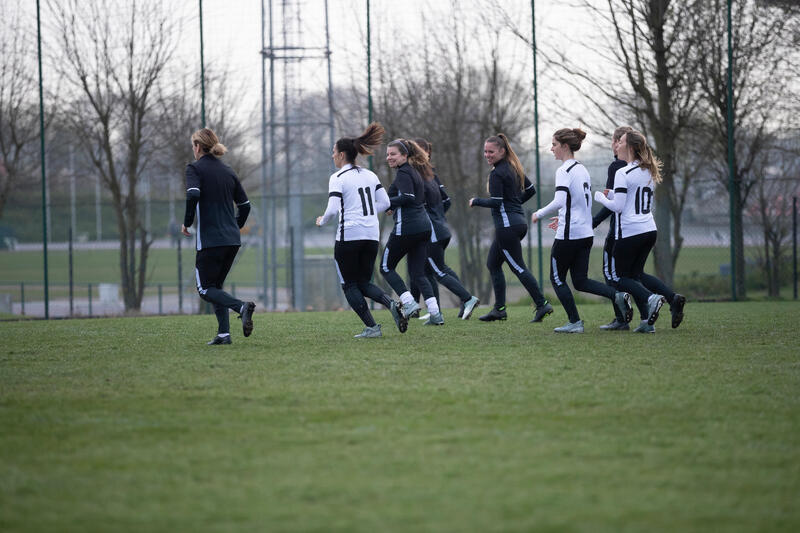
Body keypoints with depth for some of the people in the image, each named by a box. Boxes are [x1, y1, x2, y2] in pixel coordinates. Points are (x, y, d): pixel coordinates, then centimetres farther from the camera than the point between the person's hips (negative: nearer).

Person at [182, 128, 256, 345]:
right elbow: (245, 204, 15)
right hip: (232, 240, 6)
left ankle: (241, 307, -24)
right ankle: (223, 333, 4)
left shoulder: (195, 168, -5)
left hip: (210, 239, -6)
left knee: (205, 289, 1)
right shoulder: (228, 171, 14)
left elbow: (193, 195, -22)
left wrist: (187, 223, -9)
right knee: (216, 286, 17)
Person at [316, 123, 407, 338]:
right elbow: (385, 203, 11)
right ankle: (392, 304, -14)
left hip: (349, 236, -6)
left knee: (349, 285, 6)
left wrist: (322, 220, 5)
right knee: (364, 284, 14)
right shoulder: (369, 175, 12)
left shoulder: (337, 178, -7)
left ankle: (371, 327, -5)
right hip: (372, 235, 6)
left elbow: (333, 209, -15)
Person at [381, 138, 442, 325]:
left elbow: (408, 197, -21)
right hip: (423, 227, 9)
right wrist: (393, 207, 22)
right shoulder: (415, 172, 18)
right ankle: (435, 314, -1)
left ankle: (409, 302, -7)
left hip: (406, 226, -9)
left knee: (386, 267, 5)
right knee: (418, 273, 9)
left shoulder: (403, 173, -9)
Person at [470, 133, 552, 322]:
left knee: (518, 267, -7)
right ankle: (499, 309, 15)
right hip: (519, 221, 10)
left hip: (507, 226, -10)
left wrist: (476, 202, -4)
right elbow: (531, 190, 20)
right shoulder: (514, 168, 13)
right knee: (492, 264, 15)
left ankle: (542, 304, -10)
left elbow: (496, 202, -18)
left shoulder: (497, 173, -14)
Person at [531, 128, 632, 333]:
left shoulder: (564, 171, -13)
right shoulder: (582, 170, 15)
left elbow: (559, 201, -26)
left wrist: (539, 214, -13)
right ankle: (617, 296, -8)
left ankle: (575, 322, 5)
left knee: (557, 278, 6)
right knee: (580, 281, 11)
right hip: (586, 233, 9)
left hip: (568, 235, -8)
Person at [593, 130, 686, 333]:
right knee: (636, 273, 19)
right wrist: (612, 195, 19)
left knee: (619, 276, 6)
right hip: (650, 230, 8)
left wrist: (601, 197, 2)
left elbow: (618, 206, -16)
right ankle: (673, 297, -1)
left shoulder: (623, 173, -13)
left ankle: (650, 298, -20)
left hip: (629, 231, -8)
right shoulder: (649, 172, 12)